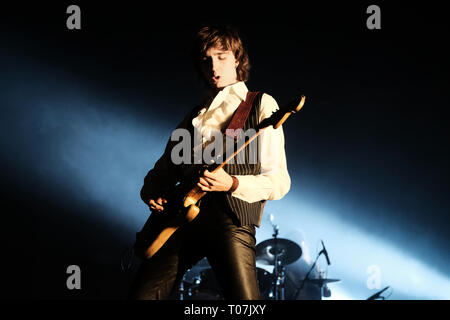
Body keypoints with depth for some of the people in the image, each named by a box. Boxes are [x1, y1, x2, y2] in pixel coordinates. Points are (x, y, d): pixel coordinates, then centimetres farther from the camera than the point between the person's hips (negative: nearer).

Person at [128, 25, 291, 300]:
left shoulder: (261, 105, 8)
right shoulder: (195, 115, 25)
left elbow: (279, 182, 1)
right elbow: (164, 169, 27)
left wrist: (232, 184, -16)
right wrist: (153, 194, 4)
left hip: (231, 219, -4)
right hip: (182, 216, 5)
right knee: (142, 294, -7)